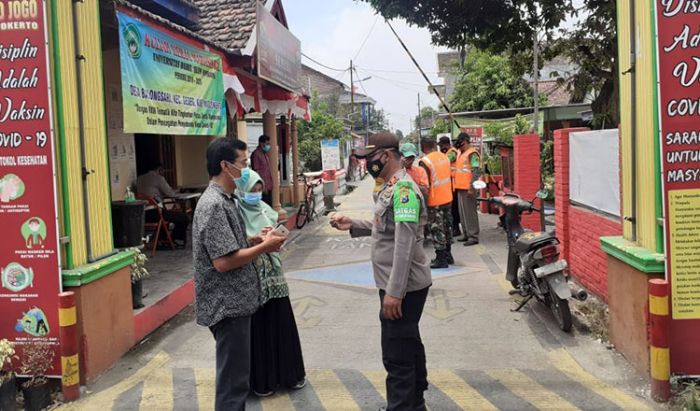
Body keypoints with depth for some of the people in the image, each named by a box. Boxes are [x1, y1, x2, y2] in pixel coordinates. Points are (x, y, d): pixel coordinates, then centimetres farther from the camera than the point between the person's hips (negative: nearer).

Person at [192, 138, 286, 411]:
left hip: (234, 302, 10)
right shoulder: (213, 205, -20)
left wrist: (255, 240, 5)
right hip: (227, 305, -10)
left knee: (235, 375, 21)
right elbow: (223, 261, -25)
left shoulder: (225, 199, 11)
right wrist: (264, 247, -15)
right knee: (233, 379, 1)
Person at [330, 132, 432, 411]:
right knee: (409, 346, 21)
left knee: (397, 355, -3)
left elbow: (404, 243, -26)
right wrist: (353, 225, 8)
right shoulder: (390, 186, 12)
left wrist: (394, 292, -27)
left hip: (403, 287, -10)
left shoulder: (403, 188, -20)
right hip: (399, 284, 10)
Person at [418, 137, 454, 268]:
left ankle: (441, 259, 6)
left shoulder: (425, 161, -17)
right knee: (447, 226, 16)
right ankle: (448, 254, 27)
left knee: (437, 229, 1)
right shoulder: (445, 157, 5)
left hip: (435, 201, -7)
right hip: (448, 198, 7)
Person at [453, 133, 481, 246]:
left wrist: (471, 188, -22)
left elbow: (476, 171, -18)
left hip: (468, 189, -10)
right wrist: (456, 185, 20)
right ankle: (466, 234, 24)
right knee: (462, 212, 14)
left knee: (470, 212, -7)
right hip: (460, 187, 10)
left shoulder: (472, 154, -11)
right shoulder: (461, 153, 18)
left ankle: (473, 236, -2)